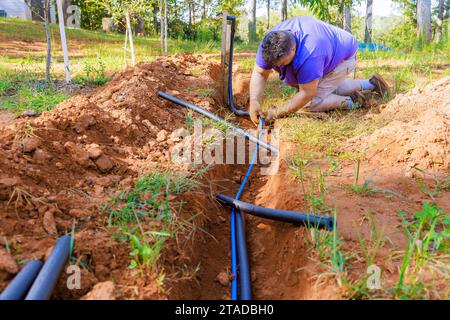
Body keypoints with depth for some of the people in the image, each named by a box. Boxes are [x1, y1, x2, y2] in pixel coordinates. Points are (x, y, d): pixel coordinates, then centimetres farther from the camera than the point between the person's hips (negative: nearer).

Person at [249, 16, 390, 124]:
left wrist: (277, 113, -36)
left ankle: (351, 102, 0)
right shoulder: (269, 44, -26)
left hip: (344, 55, -8)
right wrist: (254, 102, -37)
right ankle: (371, 84, 35)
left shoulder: (308, 56, -46)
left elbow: (306, 94, -38)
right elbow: (259, 74, -22)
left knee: (313, 101, -18)